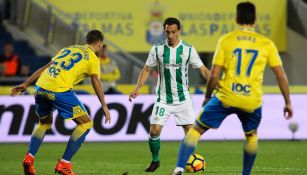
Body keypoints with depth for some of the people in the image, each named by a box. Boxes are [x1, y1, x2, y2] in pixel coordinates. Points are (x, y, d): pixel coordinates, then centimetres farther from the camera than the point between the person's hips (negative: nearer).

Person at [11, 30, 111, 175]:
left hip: (40, 87, 7)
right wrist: (104, 107, -1)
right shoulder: (92, 58, 10)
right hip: (59, 90, -7)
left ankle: (29, 158, 10)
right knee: (86, 124, 5)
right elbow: (96, 82, -1)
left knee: (45, 123, 30)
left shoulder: (68, 49, 28)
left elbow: (44, 68, 27)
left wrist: (25, 84, 29)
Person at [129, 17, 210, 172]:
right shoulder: (157, 49, -2)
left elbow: (203, 69, -2)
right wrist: (138, 87, -10)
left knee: (190, 131, -7)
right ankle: (155, 161, 13)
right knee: (154, 131, -8)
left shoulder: (188, 50, -4)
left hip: (183, 98, 0)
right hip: (163, 98, 0)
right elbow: (147, 69, 4)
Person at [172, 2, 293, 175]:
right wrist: (288, 102, 12)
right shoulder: (266, 44, 4)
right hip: (252, 101, 1)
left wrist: (207, 97, 13)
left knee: (196, 129, 8)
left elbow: (214, 75, -2)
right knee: (251, 135, 29)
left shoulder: (226, 40, 1)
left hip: (225, 97, -1)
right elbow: (282, 76, 2)